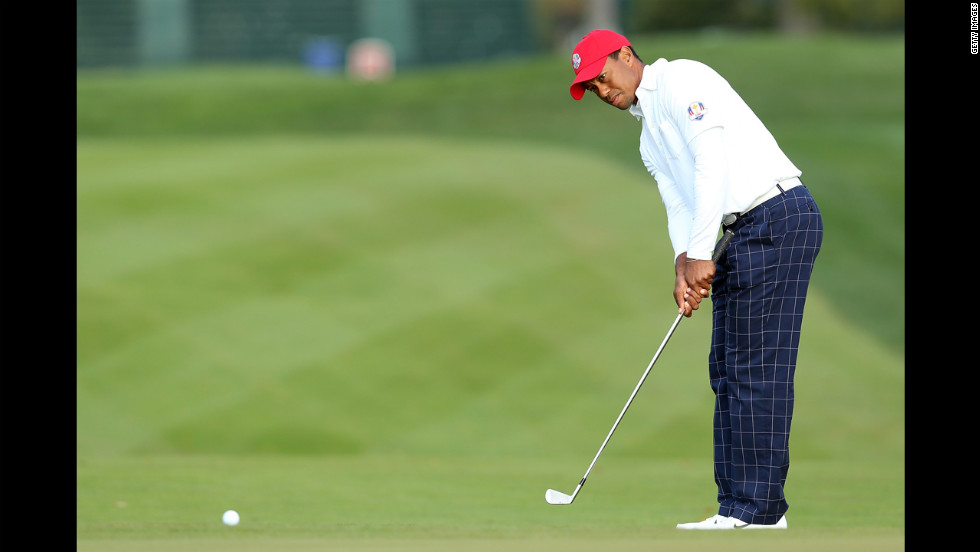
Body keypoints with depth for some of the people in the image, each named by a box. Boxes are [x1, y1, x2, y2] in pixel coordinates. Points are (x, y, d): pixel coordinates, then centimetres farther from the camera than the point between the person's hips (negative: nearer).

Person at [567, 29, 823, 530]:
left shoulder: (682, 80, -4)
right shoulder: (649, 137, 25)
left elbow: (712, 160, -15)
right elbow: (680, 207, 18)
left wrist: (702, 253, -18)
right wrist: (682, 265, -3)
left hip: (778, 213, -10)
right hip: (746, 233, 10)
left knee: (756, 366, -11)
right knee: (727, 366, 8)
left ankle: (757, 507, -11)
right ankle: (741, 505, 9)